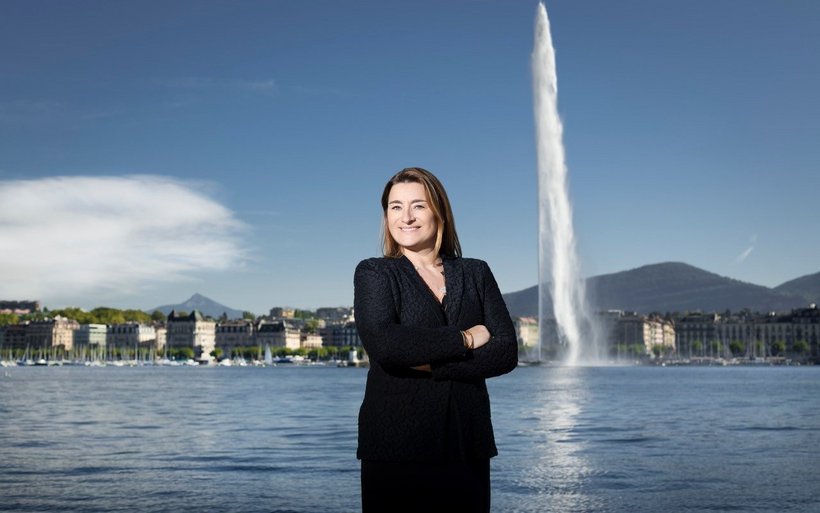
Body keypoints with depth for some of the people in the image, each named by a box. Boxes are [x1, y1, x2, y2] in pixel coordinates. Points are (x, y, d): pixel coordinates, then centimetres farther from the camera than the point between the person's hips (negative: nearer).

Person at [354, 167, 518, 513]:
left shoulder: (476, 273, 12)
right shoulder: (374, 273, 5)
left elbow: (506, 353, 0)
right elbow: (382, 344, -14)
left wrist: (430, 364, -11)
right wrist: (465, 339, -8)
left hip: (468, 445, 2)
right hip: (395, 447, -2)